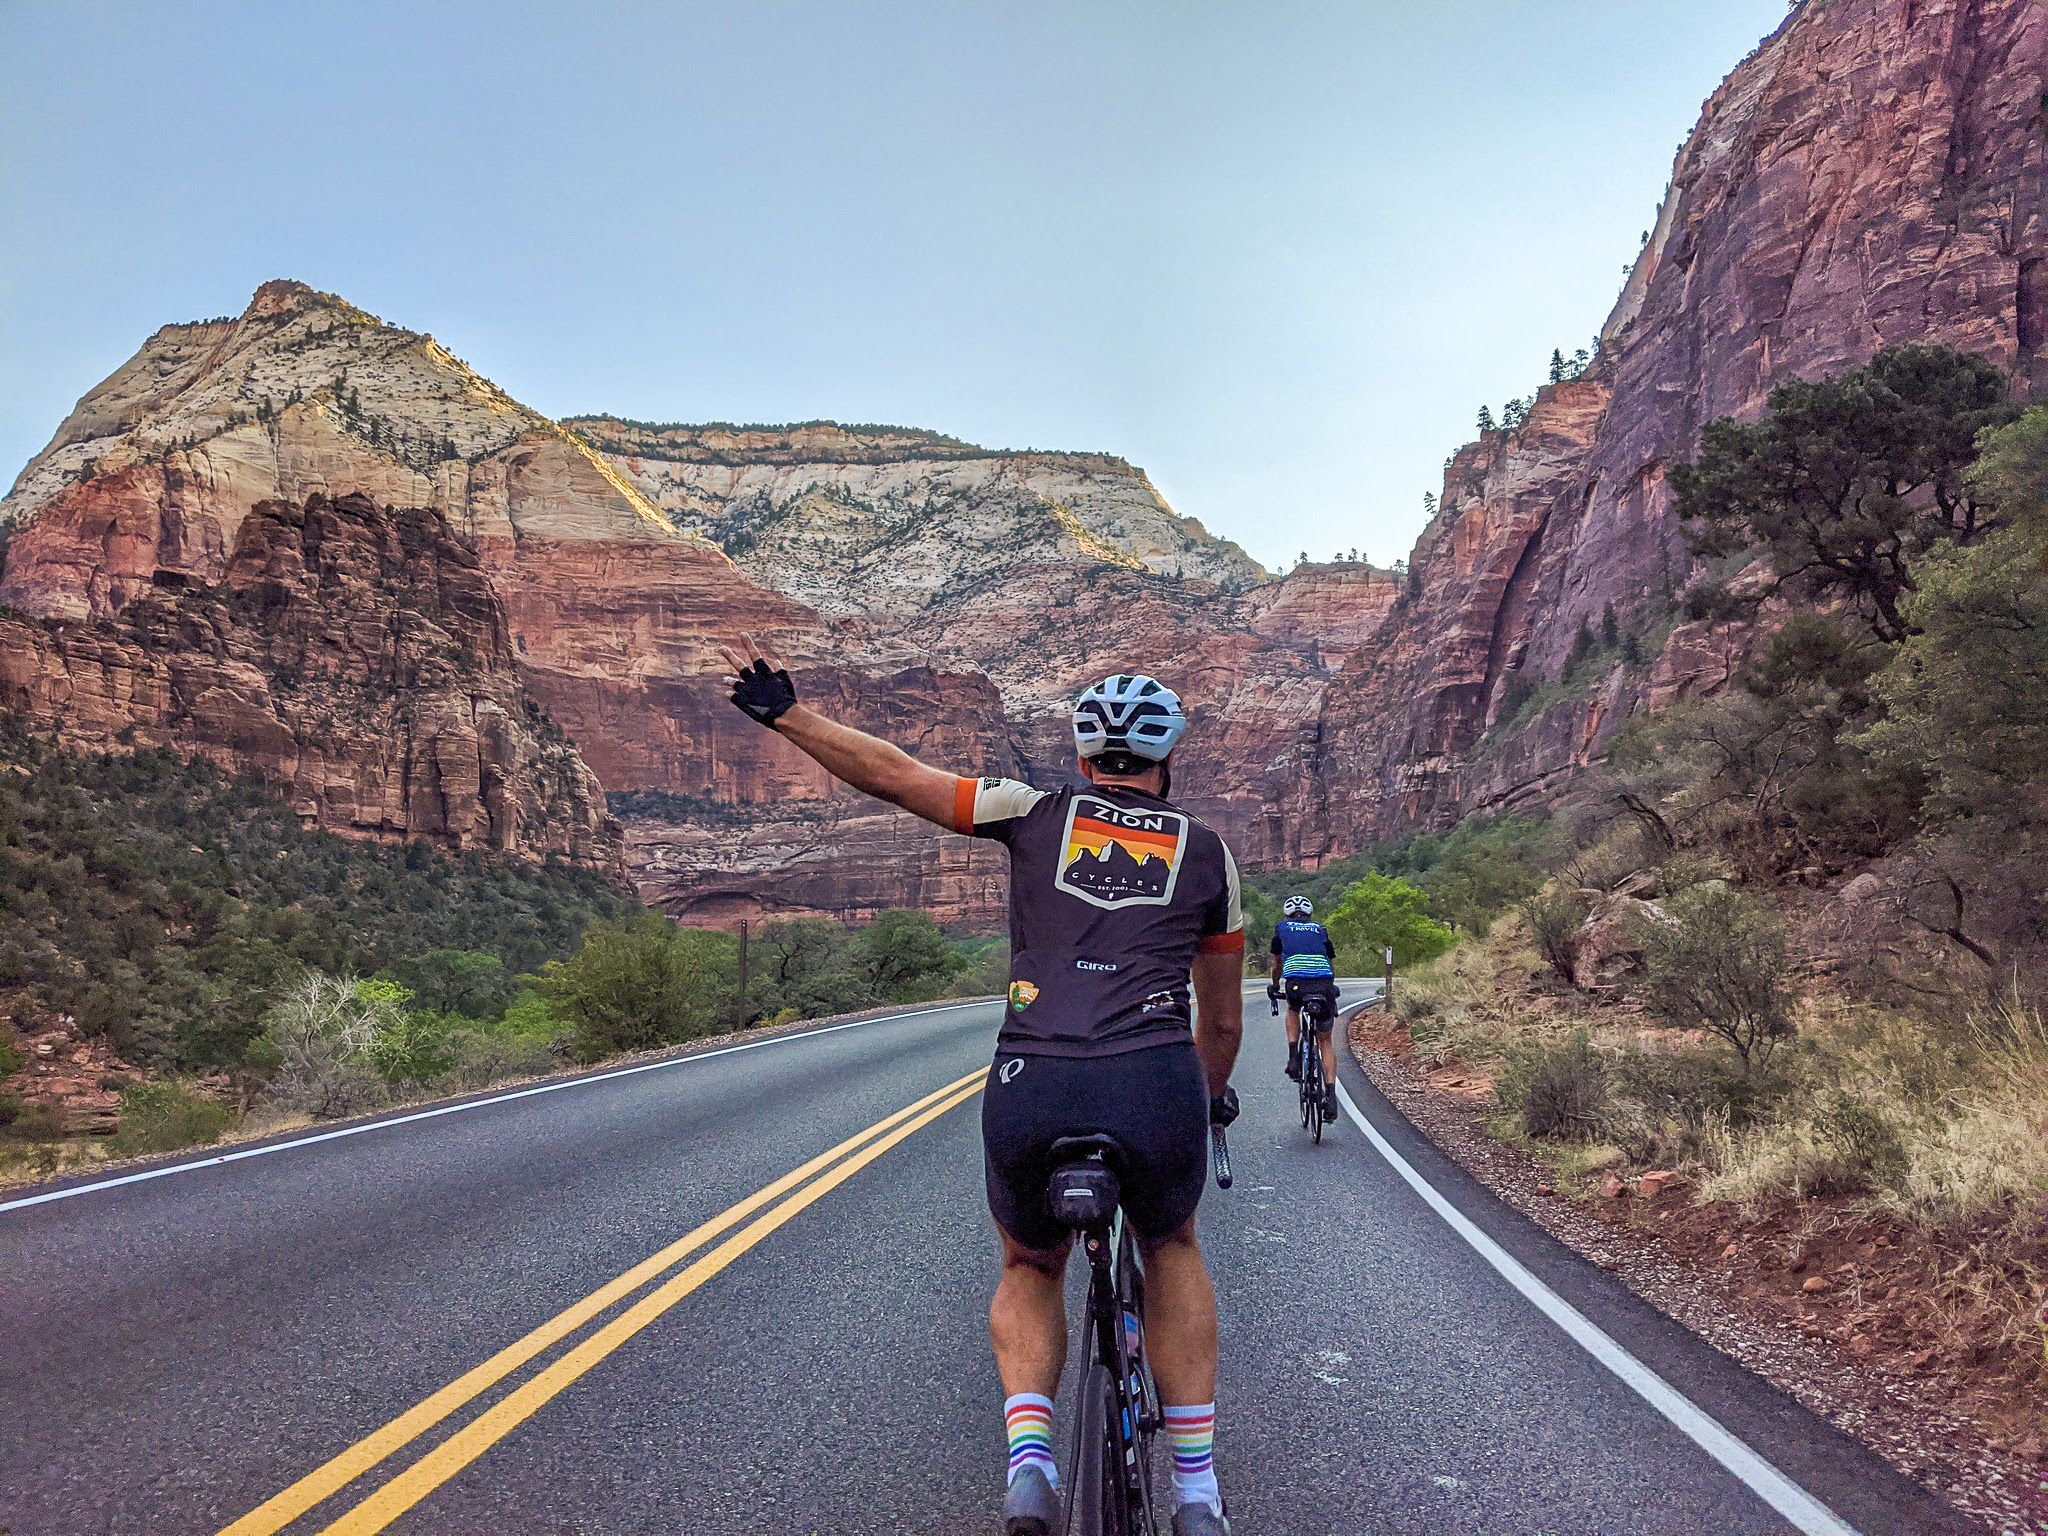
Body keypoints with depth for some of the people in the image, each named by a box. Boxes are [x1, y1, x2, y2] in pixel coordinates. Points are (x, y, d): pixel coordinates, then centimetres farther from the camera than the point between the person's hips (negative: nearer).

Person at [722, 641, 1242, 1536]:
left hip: (1031, 1089, 0)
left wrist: (782, 711, 26)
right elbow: (1223, 1019, 27)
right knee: (1170, 1250, 32)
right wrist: (1211, 1096, 47)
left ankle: (1028, 1456, 5)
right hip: (1157, 1085, 1)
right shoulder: (1207, 853, 19)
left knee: (1030, 1269, 29)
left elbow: (893, 775, 13)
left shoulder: (1038, 815, 16)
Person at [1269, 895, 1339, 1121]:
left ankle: (1293, 1058, 17)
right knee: (1326, 1042, 14)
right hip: (1325, 984, 1)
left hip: (1296, 984, -1)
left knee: (1293, 1010, 35)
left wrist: (1275, 987, 53)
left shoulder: (1282, 928, 26)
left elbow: (1276, 964, 36)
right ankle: (1331, 1097, 2)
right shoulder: (1320, 930, 29)